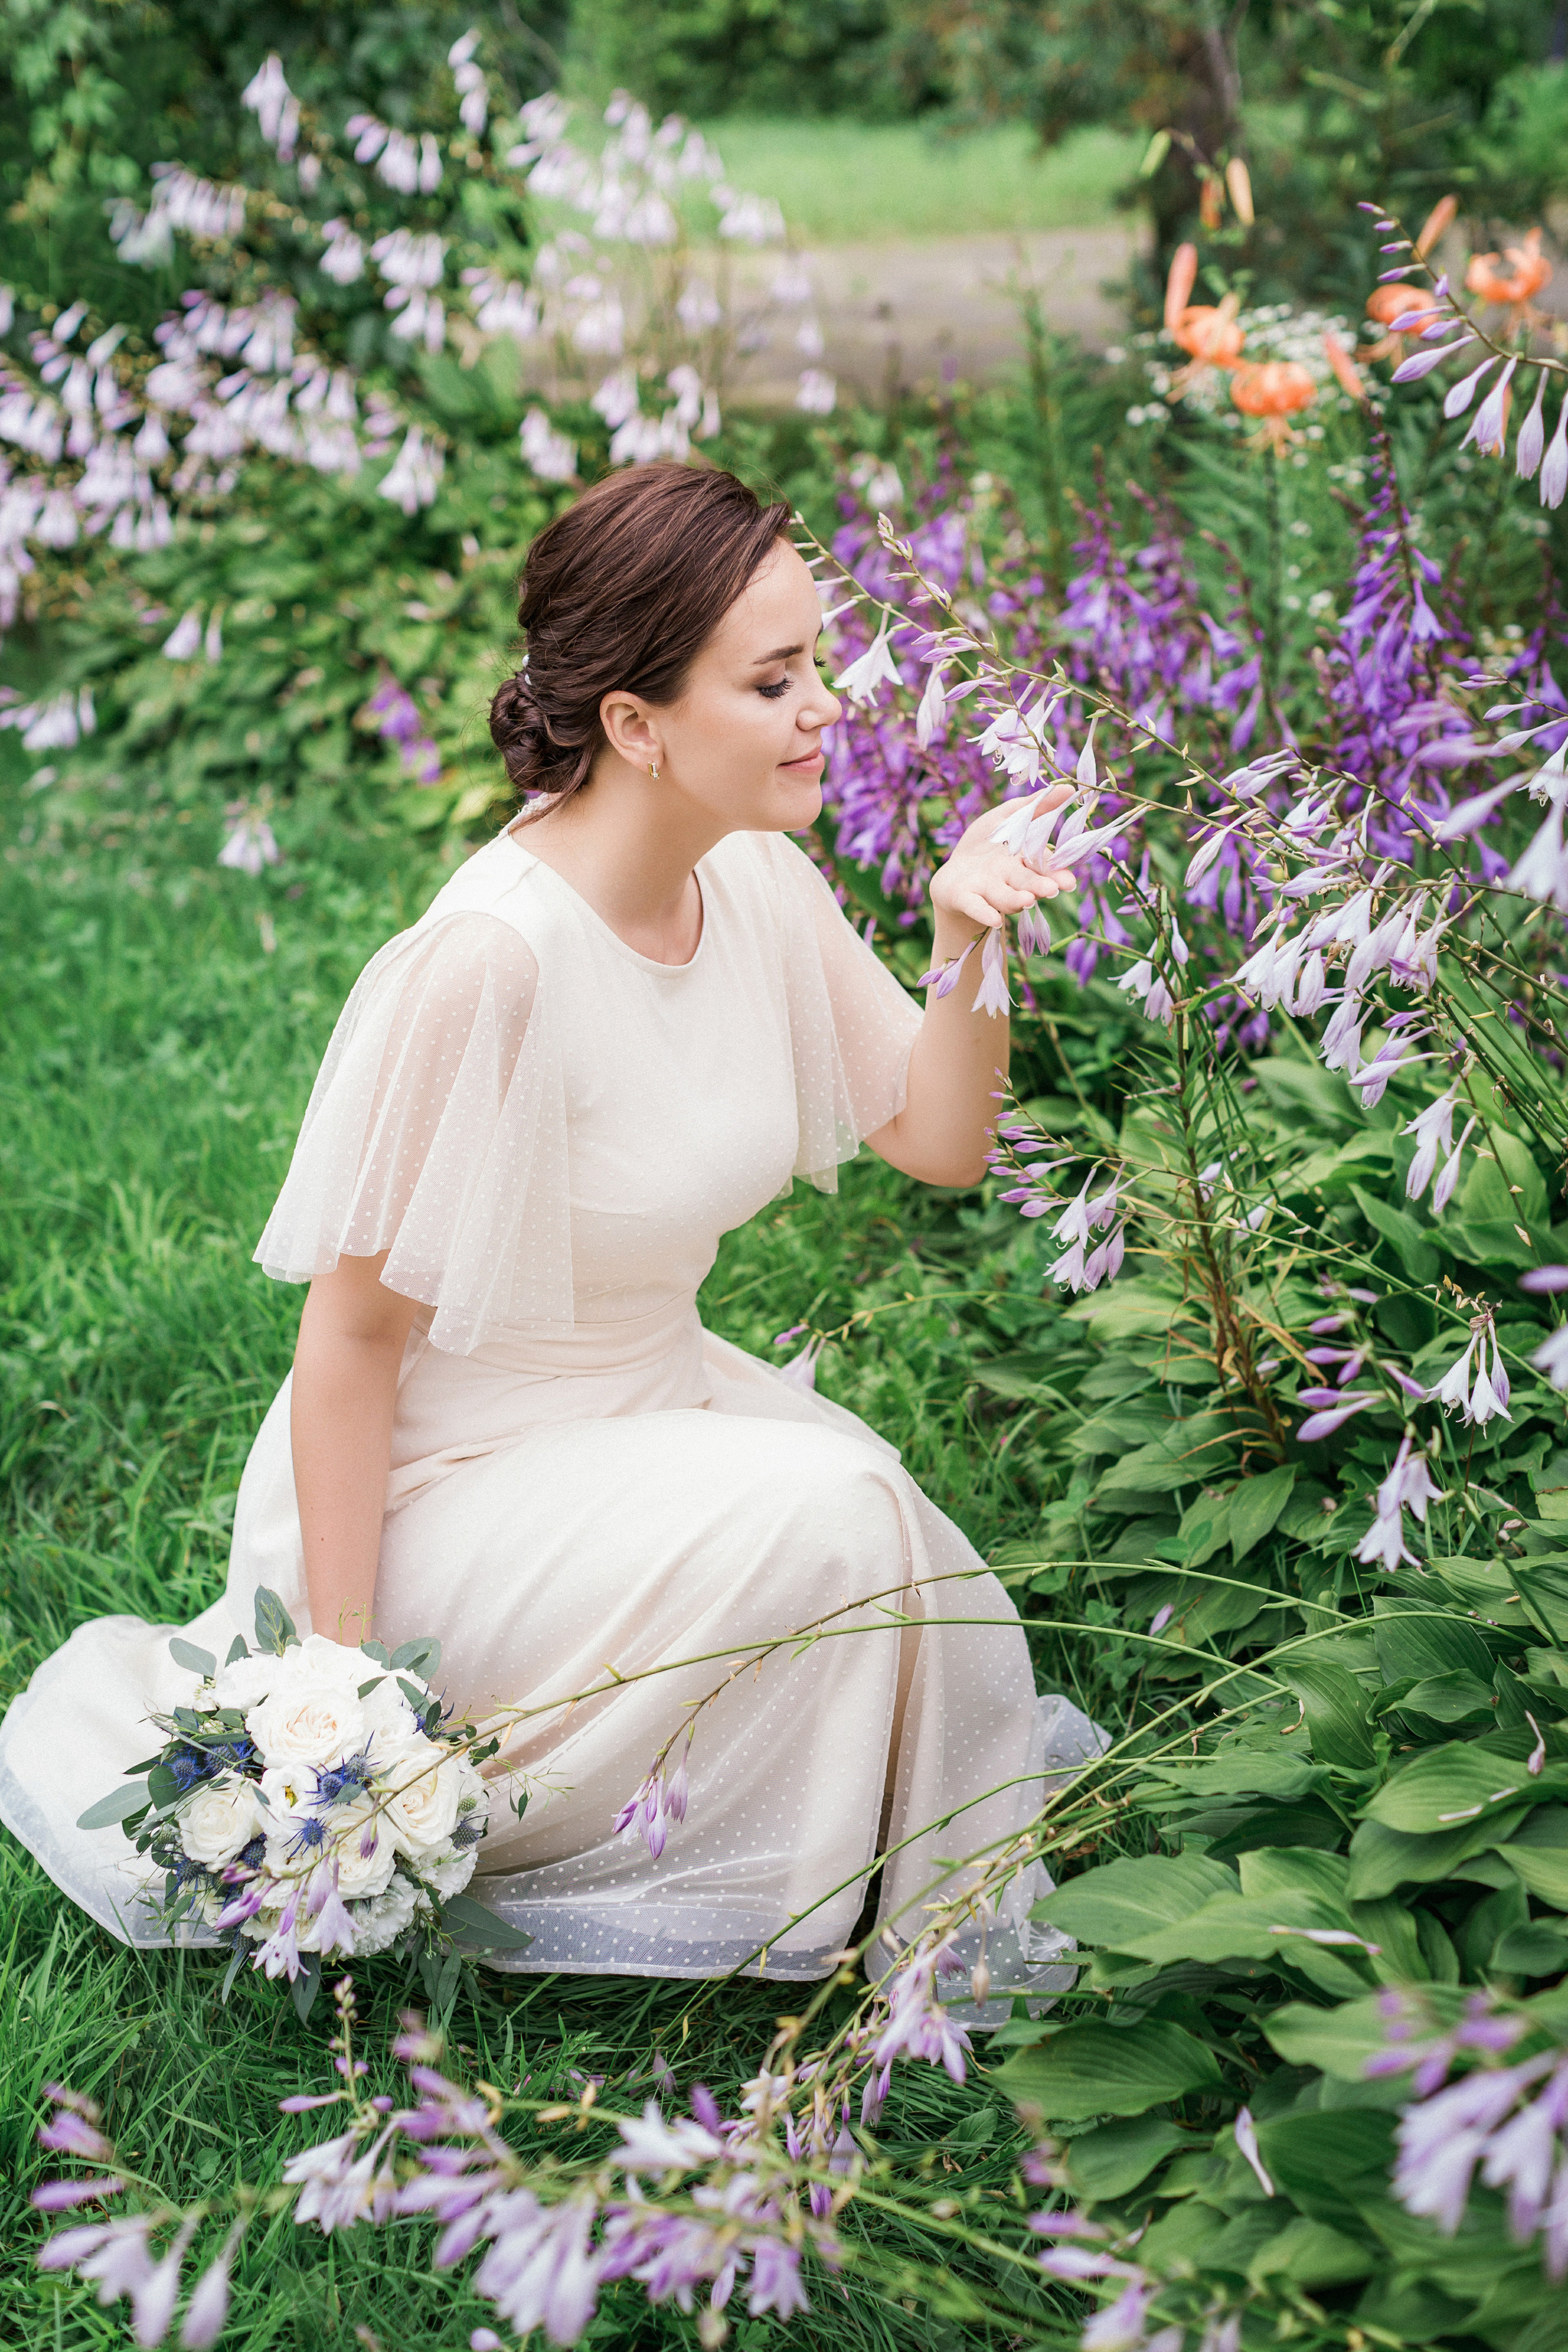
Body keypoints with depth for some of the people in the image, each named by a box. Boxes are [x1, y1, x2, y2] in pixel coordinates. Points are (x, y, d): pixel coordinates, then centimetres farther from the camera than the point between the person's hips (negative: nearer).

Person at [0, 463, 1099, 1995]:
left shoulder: (757, 886, -5)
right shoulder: (487, 964, -29)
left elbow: (938, 1143, 2)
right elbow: (353, 1335, -22)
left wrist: (973, 958, -17)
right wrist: (341, 1672, -18)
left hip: (652, 1396, 8)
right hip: (443, 1489, -8)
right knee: (829, 1521, -26)